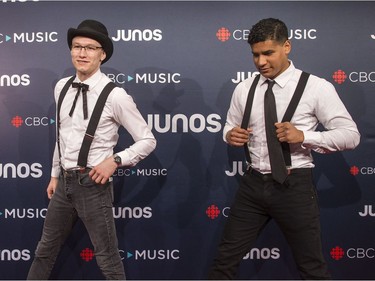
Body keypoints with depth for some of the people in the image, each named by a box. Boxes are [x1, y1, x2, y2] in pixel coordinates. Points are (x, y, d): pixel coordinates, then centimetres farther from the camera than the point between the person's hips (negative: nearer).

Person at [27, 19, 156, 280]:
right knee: (46, 248, 22)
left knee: (107, 258, 6)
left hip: (93, 183, -6)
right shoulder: (61, 87, 4)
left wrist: (115, 161, -19)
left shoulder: (114, 95, -14)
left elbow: (148, 140, -9)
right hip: (64, 181, 6)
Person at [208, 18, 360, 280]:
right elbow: (230, 127, 18)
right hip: (253, 184, 4)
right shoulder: (244, 88, 5)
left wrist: (303, 136, -22)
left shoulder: (317, 87, -7)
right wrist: (230, 135, -8)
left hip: (294, 186, -3)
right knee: (226, 259, 11)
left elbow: (351, 135, -7)